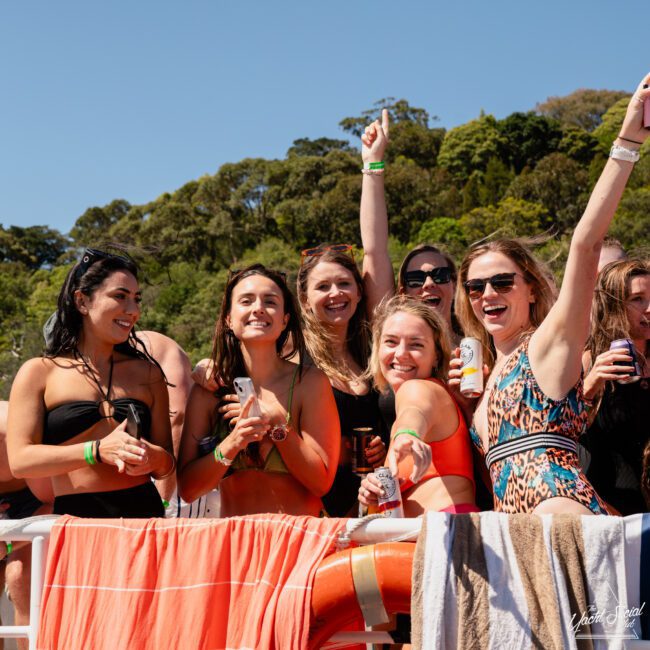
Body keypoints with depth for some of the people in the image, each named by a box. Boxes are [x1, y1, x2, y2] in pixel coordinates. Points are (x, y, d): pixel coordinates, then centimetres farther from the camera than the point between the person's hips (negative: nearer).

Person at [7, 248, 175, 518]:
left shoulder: (148, 373, 16)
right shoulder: (39, 373, 8)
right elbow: (20, 461, -3)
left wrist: (154, 458, -5)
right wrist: (98, 451, -15)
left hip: (143, 514, 3)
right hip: (73, 520, -2)